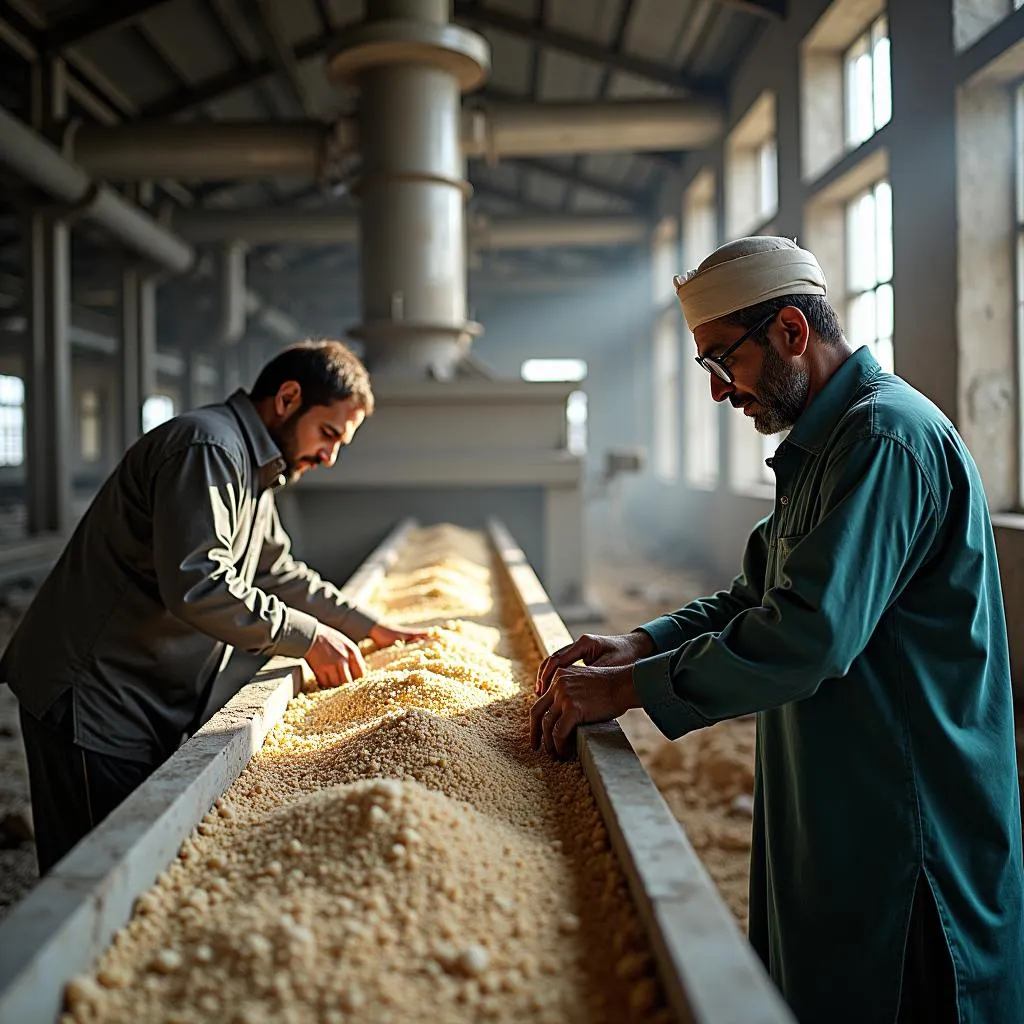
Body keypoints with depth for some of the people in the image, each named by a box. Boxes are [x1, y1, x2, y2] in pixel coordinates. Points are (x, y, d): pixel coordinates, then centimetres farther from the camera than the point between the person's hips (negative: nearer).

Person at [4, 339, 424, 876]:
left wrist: (367, 627, 23)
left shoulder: (253, 469, 17)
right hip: (94, 699, -10)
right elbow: (196, 585, -27)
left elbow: (278, 571, 26)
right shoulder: (207, 449, -18)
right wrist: (308, 637, -19)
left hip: (149, 706, 10)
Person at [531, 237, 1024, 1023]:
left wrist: (628, 688, -22)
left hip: (904, 832, -10)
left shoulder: (887, 440, -21)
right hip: (836, 811, 10)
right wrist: (645, 644, 1)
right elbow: (762, 597, 17)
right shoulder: (826, 443, 14)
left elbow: (811, 634, -29)